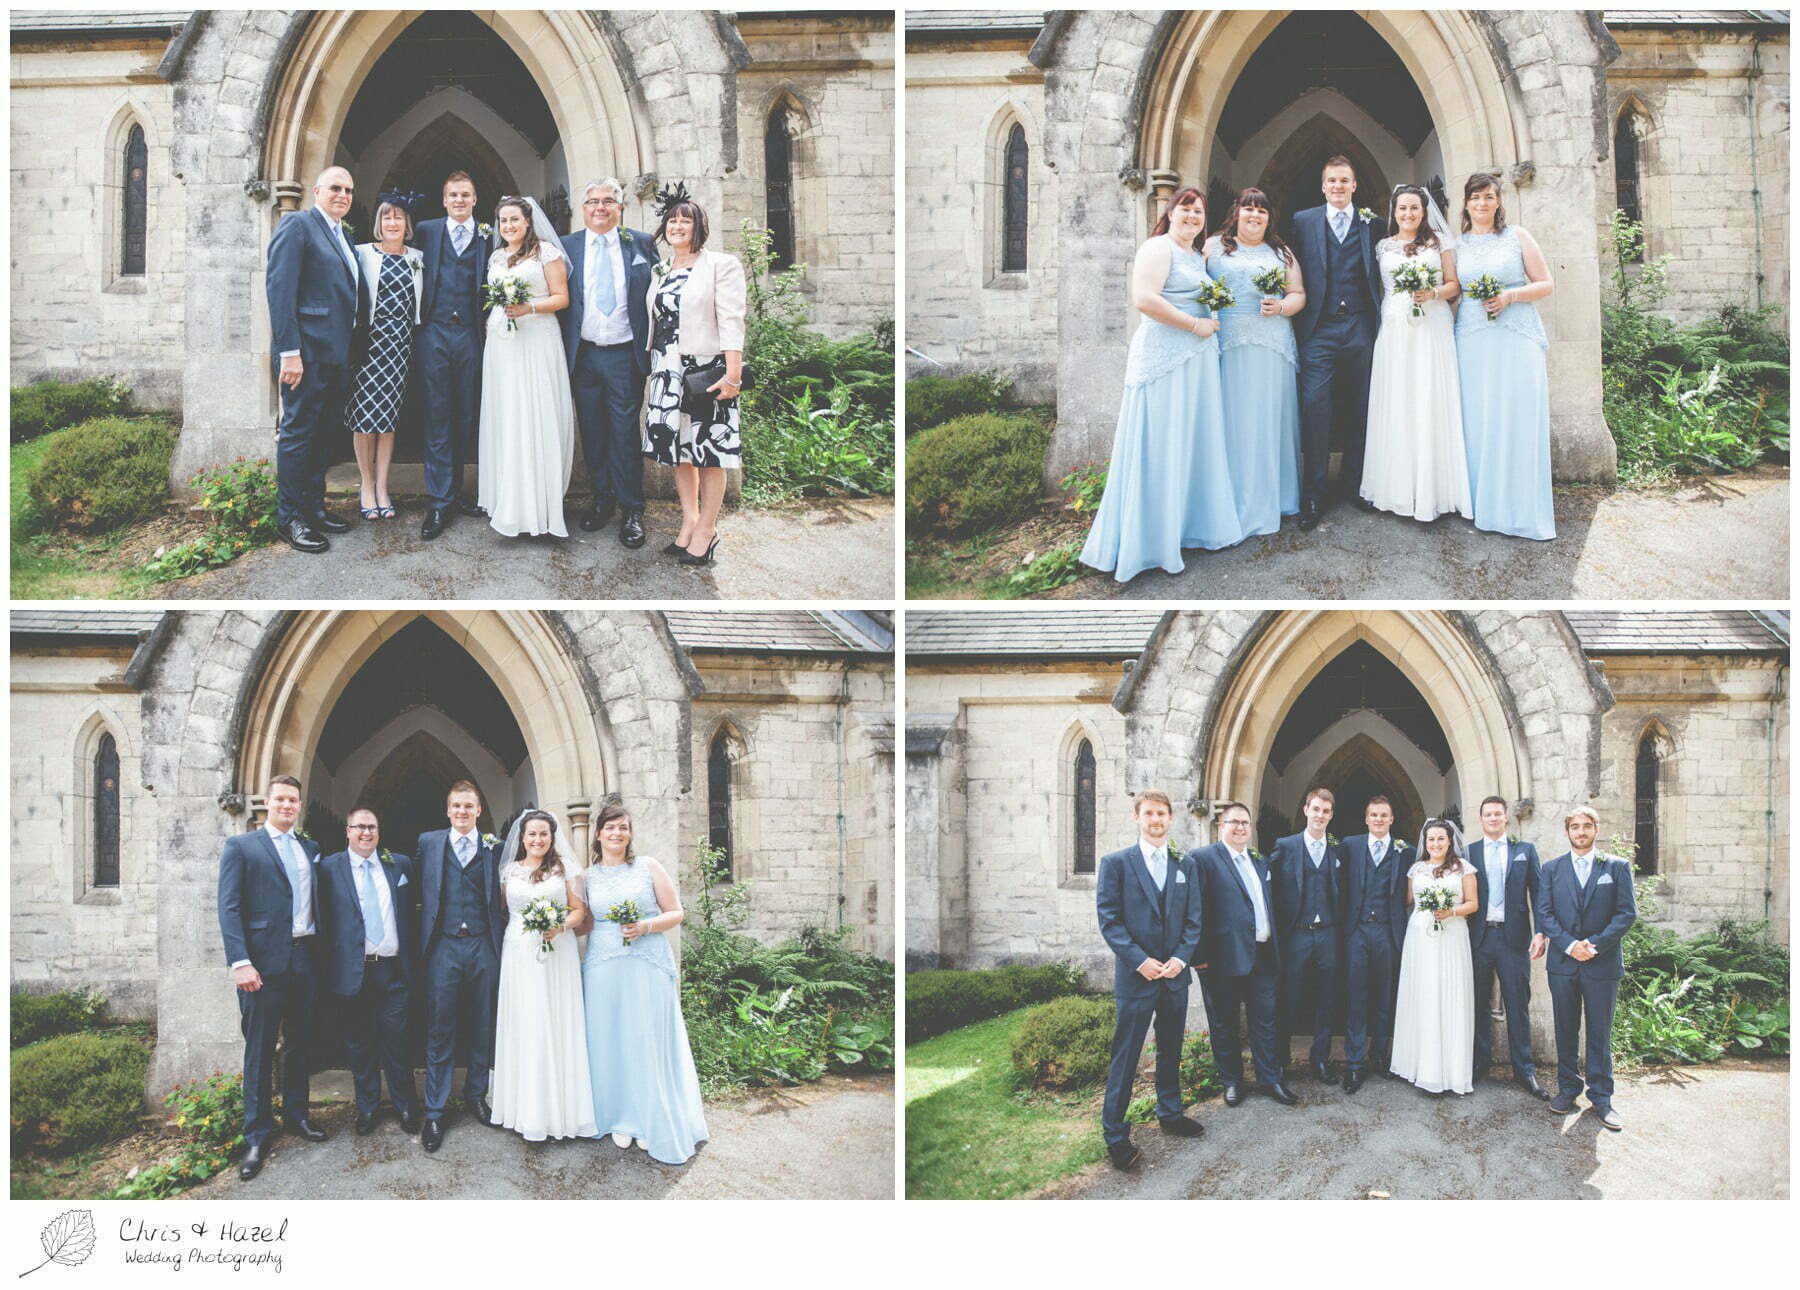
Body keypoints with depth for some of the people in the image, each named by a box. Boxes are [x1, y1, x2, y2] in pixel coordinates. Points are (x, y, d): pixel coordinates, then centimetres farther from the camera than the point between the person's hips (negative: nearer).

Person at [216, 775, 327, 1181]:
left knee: (300, 1043, 13)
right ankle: (256, 1136, 6)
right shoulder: (241, 847, 0)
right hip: (264, 962, -4)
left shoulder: (311, 850, 14)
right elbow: (229, 908, -7)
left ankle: (296, 1114, 28)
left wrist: (323, 953, 1)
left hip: (305, 960, 5)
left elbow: (317, 902, 13)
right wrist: (240, 962, -16)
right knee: (259, 1050, 0)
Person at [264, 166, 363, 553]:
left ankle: (313, 507, 24)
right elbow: (279, 287, -15)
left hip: (338, 354, 8)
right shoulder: (297, 225, -7)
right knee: (298, 433, -3)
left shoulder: (344, 237, 18)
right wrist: (289, 352, -21)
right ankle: (290, 518, 3)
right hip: (307, 352, -8)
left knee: (325, 432, 14)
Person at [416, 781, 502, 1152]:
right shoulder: (428, 842, 7)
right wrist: (423, 937, -1)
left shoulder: (493, 848, 8)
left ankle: (476, 1095, 26)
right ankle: (434, 1113, 5)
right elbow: (419, 891, 5)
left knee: (483, 1027, 9)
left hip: (484, 947, 1)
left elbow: (502, 898, 10)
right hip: (444, 947, -1)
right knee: (440, 1031, 0)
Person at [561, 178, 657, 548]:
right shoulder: (567, 247, 6)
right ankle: (601, 499, 20)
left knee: (626, 432, -1)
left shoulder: (641, 245, 4)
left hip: (625, 354, -2)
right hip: (583, 355, 2)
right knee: (592, 431, 8)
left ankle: (631, 510, 6)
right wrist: (561, 350, -1)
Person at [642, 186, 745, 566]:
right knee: (677, 447, 8)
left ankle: (707, 529, 5)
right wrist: (654, 368, 14)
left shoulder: (721, 264, -4)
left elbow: (731, 321, -12)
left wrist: (733, 373, -20)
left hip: (706, 370, -6)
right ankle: (689, 522, 17)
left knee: (708, 450, -1)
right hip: (667, 372, 6)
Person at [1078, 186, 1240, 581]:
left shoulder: (1198, 256, 19)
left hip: (1198, 361, 9)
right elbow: (1144, 299, -21)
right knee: (1159, 448, -5)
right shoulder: (1158, 248, -8)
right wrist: (1196, 325, -17)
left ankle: (1184, 525, 21)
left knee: (1193, 442, 12)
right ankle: (1148, 540, 0)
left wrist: (1214, 317, 9)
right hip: (1164, 358, -9)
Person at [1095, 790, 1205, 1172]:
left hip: (1175, 973, 4)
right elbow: (1109, 920, -7)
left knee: (1171, 1050, 16)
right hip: (1136, 977, -4)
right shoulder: (1116, 864, -3)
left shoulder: (1186, 865, 9)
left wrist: (1180, 958, -7)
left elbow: (1194, 918, 8)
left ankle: (1170, 1114, 31)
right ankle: (1114, 1134, 2)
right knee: (1125, 1056, -3)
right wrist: (1140, 961, -15)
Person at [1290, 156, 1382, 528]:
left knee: (1359, 409, 7)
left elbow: (1379, 276, 11)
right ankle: (1313, 493, -5)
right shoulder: (1303, 222, 8)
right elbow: (1295, 274, 4)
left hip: (1360, 329, 2)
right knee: (1315, 407, -9)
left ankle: (1355, 480, 21)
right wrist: (1297, 323, -3)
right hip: (1319, 328, -2)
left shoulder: (1370, 225, 11)